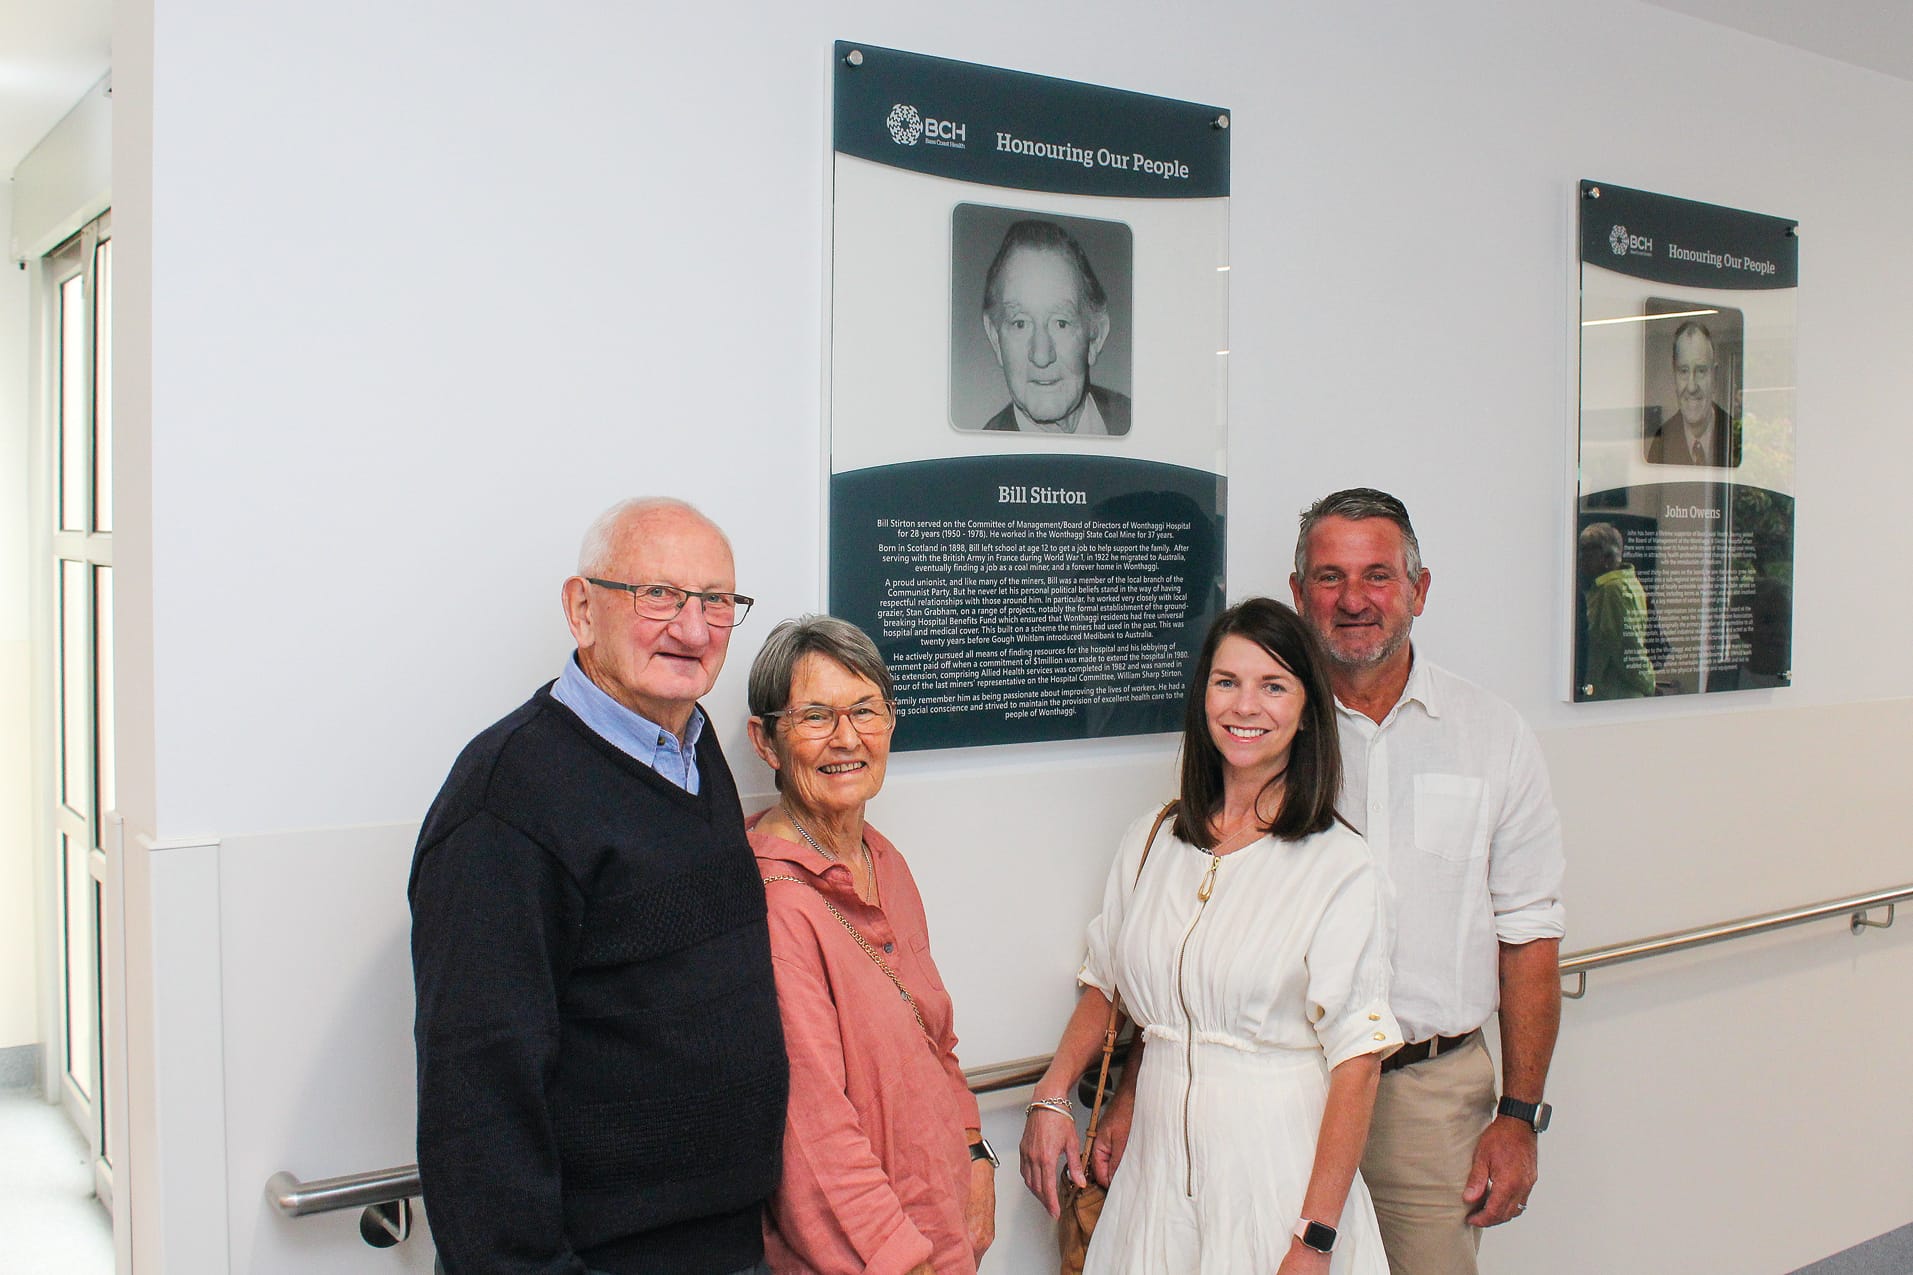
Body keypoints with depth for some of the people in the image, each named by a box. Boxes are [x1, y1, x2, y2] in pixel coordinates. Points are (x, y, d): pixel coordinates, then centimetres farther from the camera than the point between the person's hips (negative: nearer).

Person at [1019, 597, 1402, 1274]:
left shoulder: (1339, 866, -10)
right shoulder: (1151, 841, 5)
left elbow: (1355, 1060, -13)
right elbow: (1106, 982, 16)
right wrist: (1051, 1097, 3)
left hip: (1276, 1169, -4)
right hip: (1157, 1160, 4)